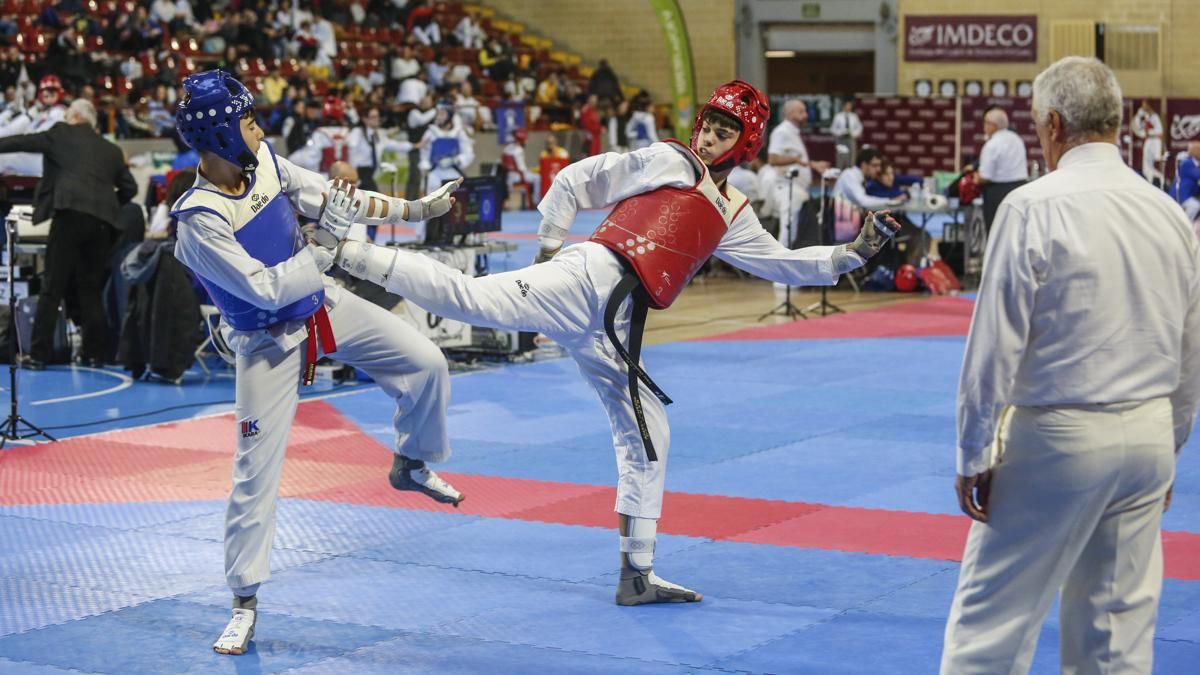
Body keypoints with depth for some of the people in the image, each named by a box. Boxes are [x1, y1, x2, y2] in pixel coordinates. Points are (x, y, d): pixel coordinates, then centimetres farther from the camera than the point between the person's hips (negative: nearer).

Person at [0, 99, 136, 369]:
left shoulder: (61, 134, 10)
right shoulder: (112, 150, 21)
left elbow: (23, 142, 14)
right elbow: (130, 188, 18)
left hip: (71, 213, -4)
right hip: (103, 221, 4)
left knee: (52, 288, -1)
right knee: (91, 290, 13)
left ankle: (39, 354, -2)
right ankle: (96, 353, 12)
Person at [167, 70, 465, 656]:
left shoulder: (265, 163, -9)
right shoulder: (200, 219, -28)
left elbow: (332, 199, 1)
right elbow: (264, 288, -27)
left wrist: (417, 209, -1)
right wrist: (327, 252, -21)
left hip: (325, 306, 6)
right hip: (269, 342, -6)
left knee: (426, 365, 0)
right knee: (256, 471, -4)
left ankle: (409, 465, 28)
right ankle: (244, 603, 9)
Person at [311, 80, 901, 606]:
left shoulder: (732, 217, 22)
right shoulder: (668, 162, 5)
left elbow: (786, 263, 29)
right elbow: (575, 181, 6)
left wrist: (853, 253, 20)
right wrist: (550, 249, 2)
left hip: (614, 325, 7)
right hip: (591, 280, -7)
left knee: (646, 435, 10)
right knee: (472, 297, -30)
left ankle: (638, 574, 18)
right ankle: (347, 252, -29)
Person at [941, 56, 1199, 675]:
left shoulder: (1034, 207, -13)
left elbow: (994, 346, -13)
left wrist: (972, 455, -5)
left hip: (1057, 438, -6)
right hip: (1148, 439, 6)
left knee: (991, 614, 4)